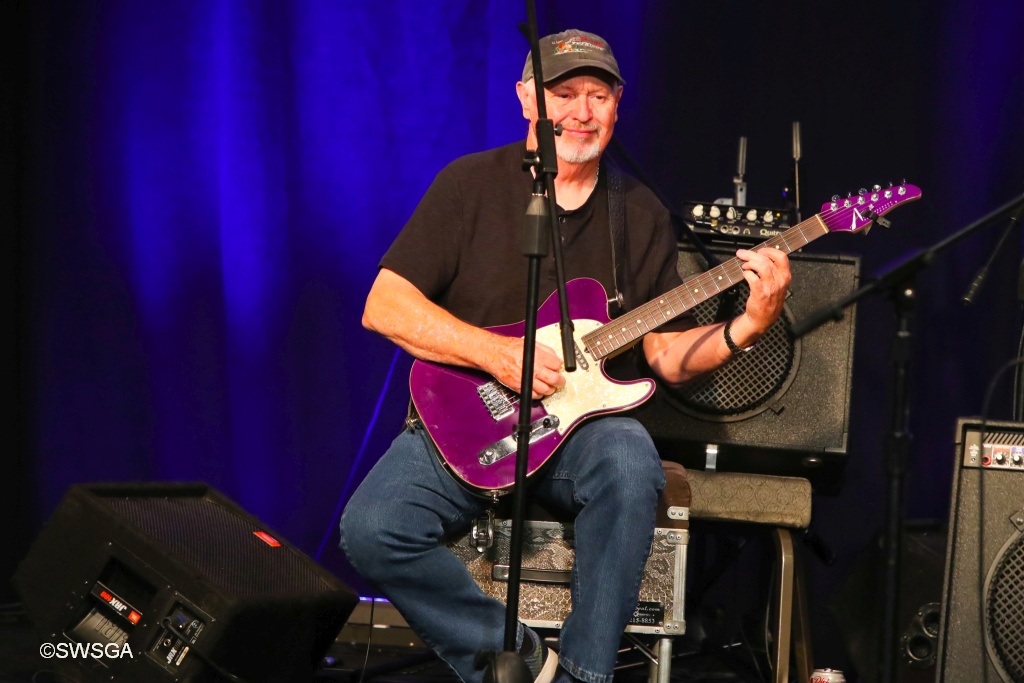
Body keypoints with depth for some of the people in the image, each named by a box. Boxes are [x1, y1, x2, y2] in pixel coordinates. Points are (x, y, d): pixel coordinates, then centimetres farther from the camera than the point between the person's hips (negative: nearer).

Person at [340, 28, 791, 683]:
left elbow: (667, 353, 7)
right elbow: (383, 306, -7)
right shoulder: (471, 184, -1)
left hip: (577, 425, 1)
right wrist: (497, 354, -18)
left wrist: (747, 327, -12)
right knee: (372, 529, -27)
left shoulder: (641, 214, 9)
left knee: (631, 462, -34)